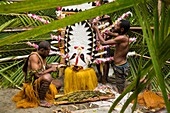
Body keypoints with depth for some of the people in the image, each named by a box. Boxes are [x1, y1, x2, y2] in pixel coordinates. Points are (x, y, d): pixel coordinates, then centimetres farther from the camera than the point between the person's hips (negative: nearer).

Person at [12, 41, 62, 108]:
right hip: (31, 84, -10)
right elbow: (37, 74, -30)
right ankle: (41, 100, -21)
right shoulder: (34, 56, -21)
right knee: (47, 77, -35)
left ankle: (39, 94, 13)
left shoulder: (42, 56, 6)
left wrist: (52, 66, 8)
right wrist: (50, 69, -18)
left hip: (39, 82, 10)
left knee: (58, 83, 14)